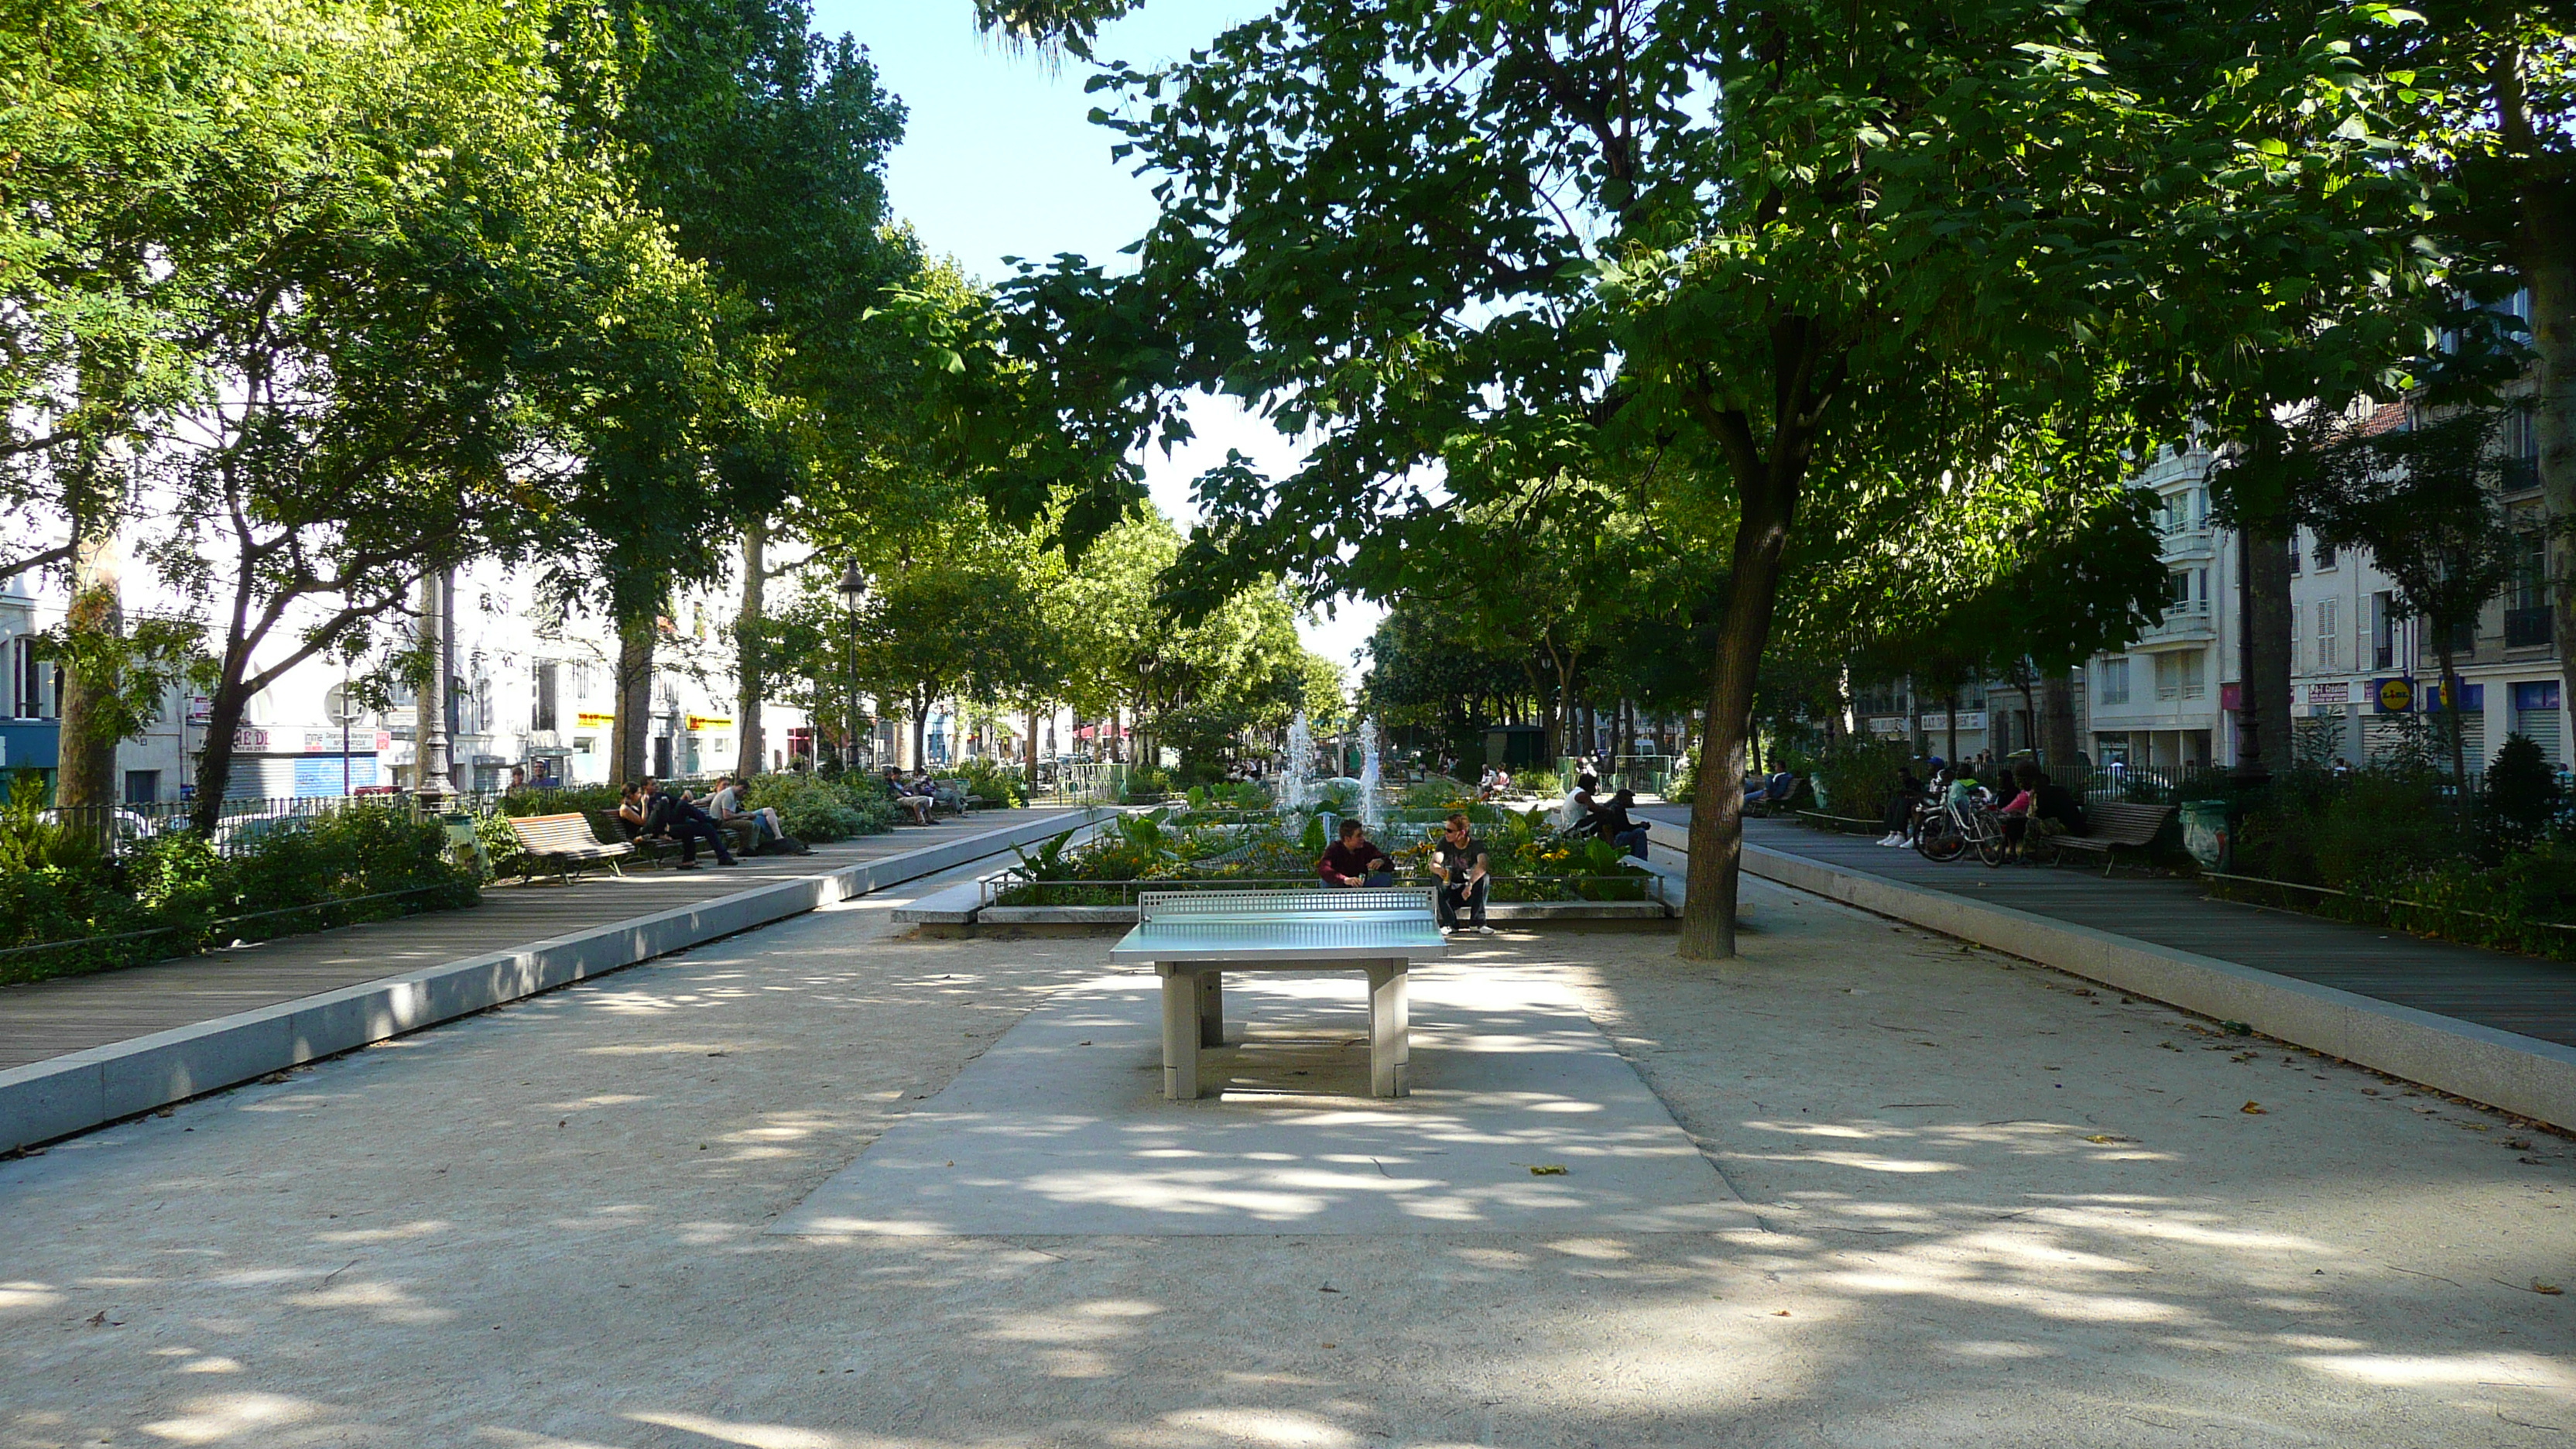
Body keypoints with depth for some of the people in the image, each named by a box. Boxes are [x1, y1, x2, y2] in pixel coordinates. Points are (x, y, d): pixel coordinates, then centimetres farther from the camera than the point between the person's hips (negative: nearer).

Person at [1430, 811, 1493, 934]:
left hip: (1470, 894, -2)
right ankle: (1450, 923, -23)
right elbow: (1433, 864, -22)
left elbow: (1483, 864, -35)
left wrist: (1470, 884, -49)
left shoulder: (1476, 844, -15)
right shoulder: (1445, 842, -7)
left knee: (1485, 877, -29)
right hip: (1450, 894, 2)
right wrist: (1439, 870, -47)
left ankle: (1477, 923, -24)